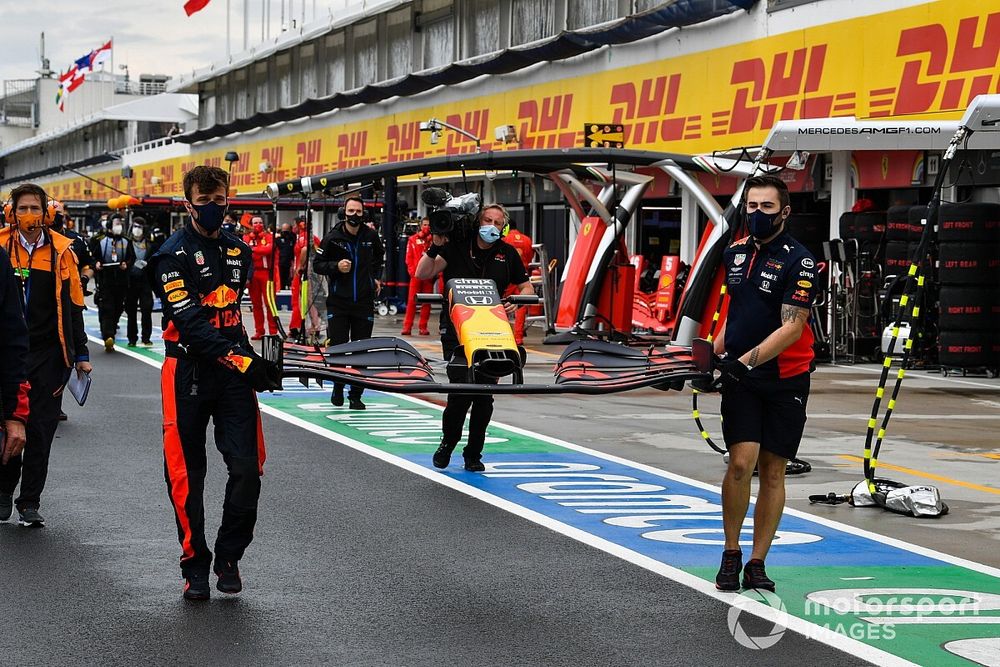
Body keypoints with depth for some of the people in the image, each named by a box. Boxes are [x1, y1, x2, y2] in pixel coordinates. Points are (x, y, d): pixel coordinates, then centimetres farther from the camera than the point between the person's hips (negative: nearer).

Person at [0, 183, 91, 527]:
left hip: (49, 356, 0)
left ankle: (30, 504, 9)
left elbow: (73, 306, 8)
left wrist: (81, 354, 8)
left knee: (40, 430, 1)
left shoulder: (61, 251, 3)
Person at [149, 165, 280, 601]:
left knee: (247, 468, -5)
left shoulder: (239, 251, 12)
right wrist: (239, 360, -27)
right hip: (188, 372, -4)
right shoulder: (174, 254, -9)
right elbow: (188, 321, -19)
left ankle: (229, 557, 12)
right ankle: (195, 565, 16)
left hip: (235, 372, 4)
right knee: (187, 475, 2)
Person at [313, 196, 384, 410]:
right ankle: (338, 387, 19)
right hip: (338, 301, -2)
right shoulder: (332, 238, -5)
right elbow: (318, 264, 0)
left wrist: (377, 277, 15)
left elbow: (379, 256, 26)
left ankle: (356, 395, 10)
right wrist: (336, 266, -17)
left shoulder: (371, 236, 4)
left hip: (364, 302, 2)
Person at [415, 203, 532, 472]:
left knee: (485, 394, 2)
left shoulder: (507, 254, 7)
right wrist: (435, 247, -17)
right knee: (461, 388, -11)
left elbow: (526, 287, 14)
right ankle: (447, 443, 14)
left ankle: (473, 454, 15)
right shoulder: (456, 247, 0)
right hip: (456, 329, -3)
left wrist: (515, 302, -6)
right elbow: (423, 274, -4)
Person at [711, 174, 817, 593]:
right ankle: (731, 553, 4)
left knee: (772, 472, 2)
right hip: (740, 380, 3)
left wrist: (746, 360, -26)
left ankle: (757, 564, 10)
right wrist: (714, 353, 15)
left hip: (785, 381, -3)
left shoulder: (799, 261, -10)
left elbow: (791, 327, -17)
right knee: (741, 462, -11)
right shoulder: (735, 253, 8)